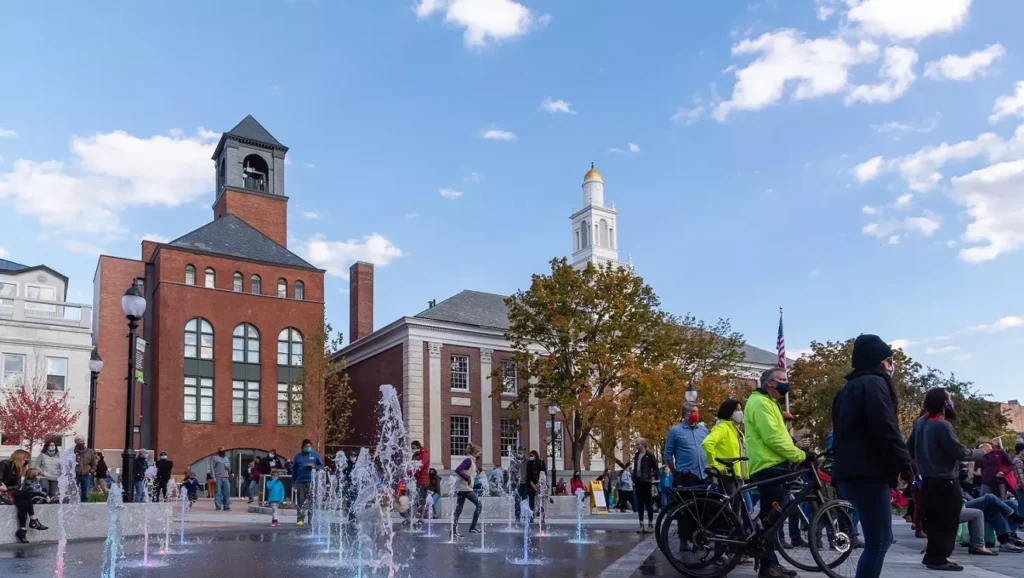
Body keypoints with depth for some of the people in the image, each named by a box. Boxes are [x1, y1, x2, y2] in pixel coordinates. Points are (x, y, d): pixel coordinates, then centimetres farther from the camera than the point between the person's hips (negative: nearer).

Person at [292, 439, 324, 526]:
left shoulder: (315, 455, 7)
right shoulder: (298, 456, 10)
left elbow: (321, 466, 9)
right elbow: (294, 469, 13)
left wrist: (314, 467, -12)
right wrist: (293, 482, 10)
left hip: (311, 481, -1)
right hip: (300, 482, 1)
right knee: (301, 500, 0)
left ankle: (311, 519, 1)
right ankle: (300, 519, 3)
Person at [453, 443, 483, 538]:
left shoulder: (472, 461, 16)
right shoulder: (468, 460, -12)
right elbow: (458, 470, -23)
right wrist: (467, 478, -19)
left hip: (461, 488, 10)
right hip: (465, 488, -10)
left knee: (458, 510, 6)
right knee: (479, 504, -1)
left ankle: (454, 532, 5)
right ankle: (472, 527, 1)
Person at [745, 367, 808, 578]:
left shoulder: (767, 402, 23)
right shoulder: (760, 402, -12)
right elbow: (772, 438, -21)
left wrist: (795, 457, 17)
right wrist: (800, 455, -17)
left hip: (773, 465, 11)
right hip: (769, 467, -11)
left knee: (771, 517, 13)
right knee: (771, 517, -9)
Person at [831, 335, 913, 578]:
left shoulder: (848, 388, 24)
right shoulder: (874, 383, -4)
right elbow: (886, 429, -16)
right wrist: (904, 463, -11)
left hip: (848, 472, 10)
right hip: (868, 473, -10)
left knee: (881, 539, 15)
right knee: (878, 542, -8)